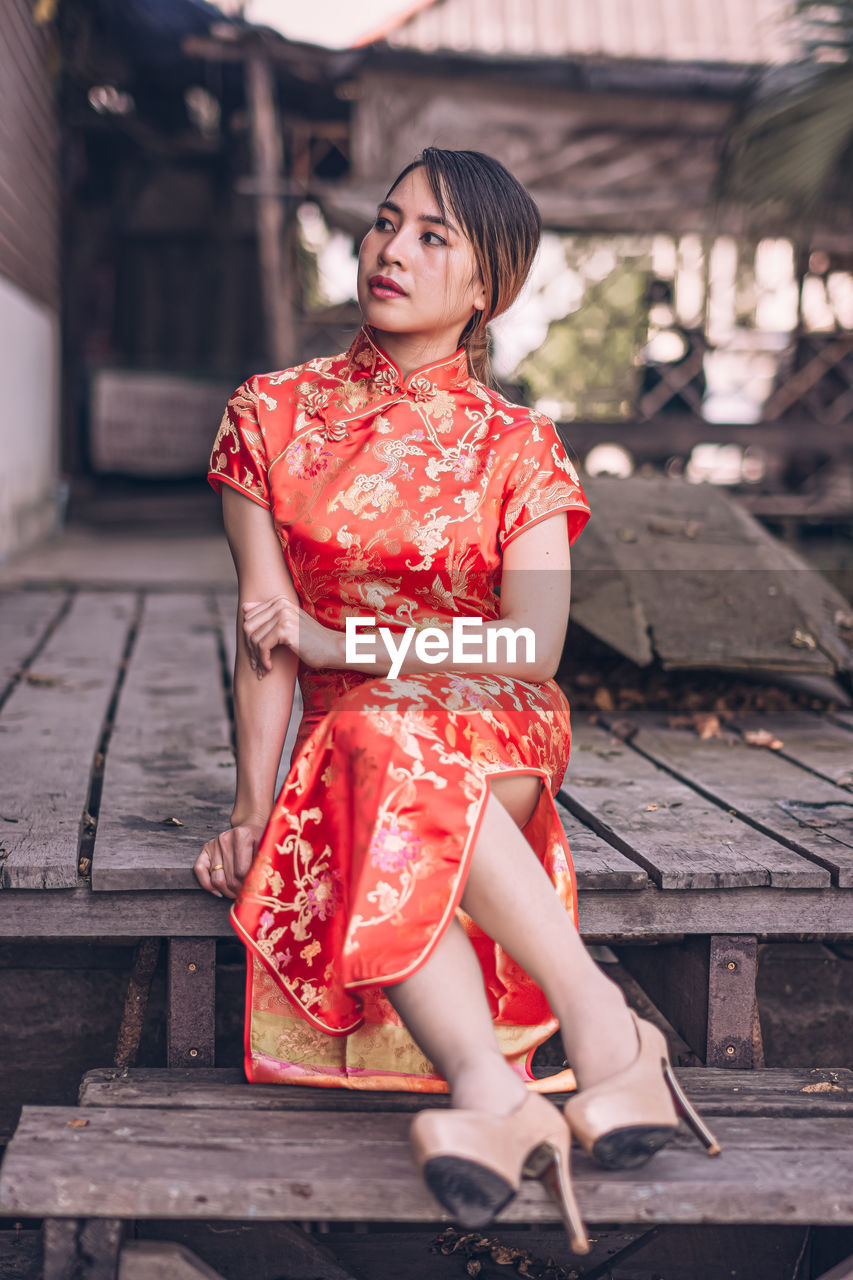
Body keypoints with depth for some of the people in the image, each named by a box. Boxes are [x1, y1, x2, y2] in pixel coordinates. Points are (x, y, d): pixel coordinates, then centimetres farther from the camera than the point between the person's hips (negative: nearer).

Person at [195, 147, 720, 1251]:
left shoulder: (517, 447, 3)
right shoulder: (271, 416, 8)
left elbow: (531, 651, -9)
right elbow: (263, 632, 1)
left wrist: (335, 641, -10)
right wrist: (251, 806, -10)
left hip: (498, 743, -1)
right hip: (343, 749, 2)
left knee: (389, 744, -37)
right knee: (393, 830, -35)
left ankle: (493, 1095, -47)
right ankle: (495, 1093, -52)